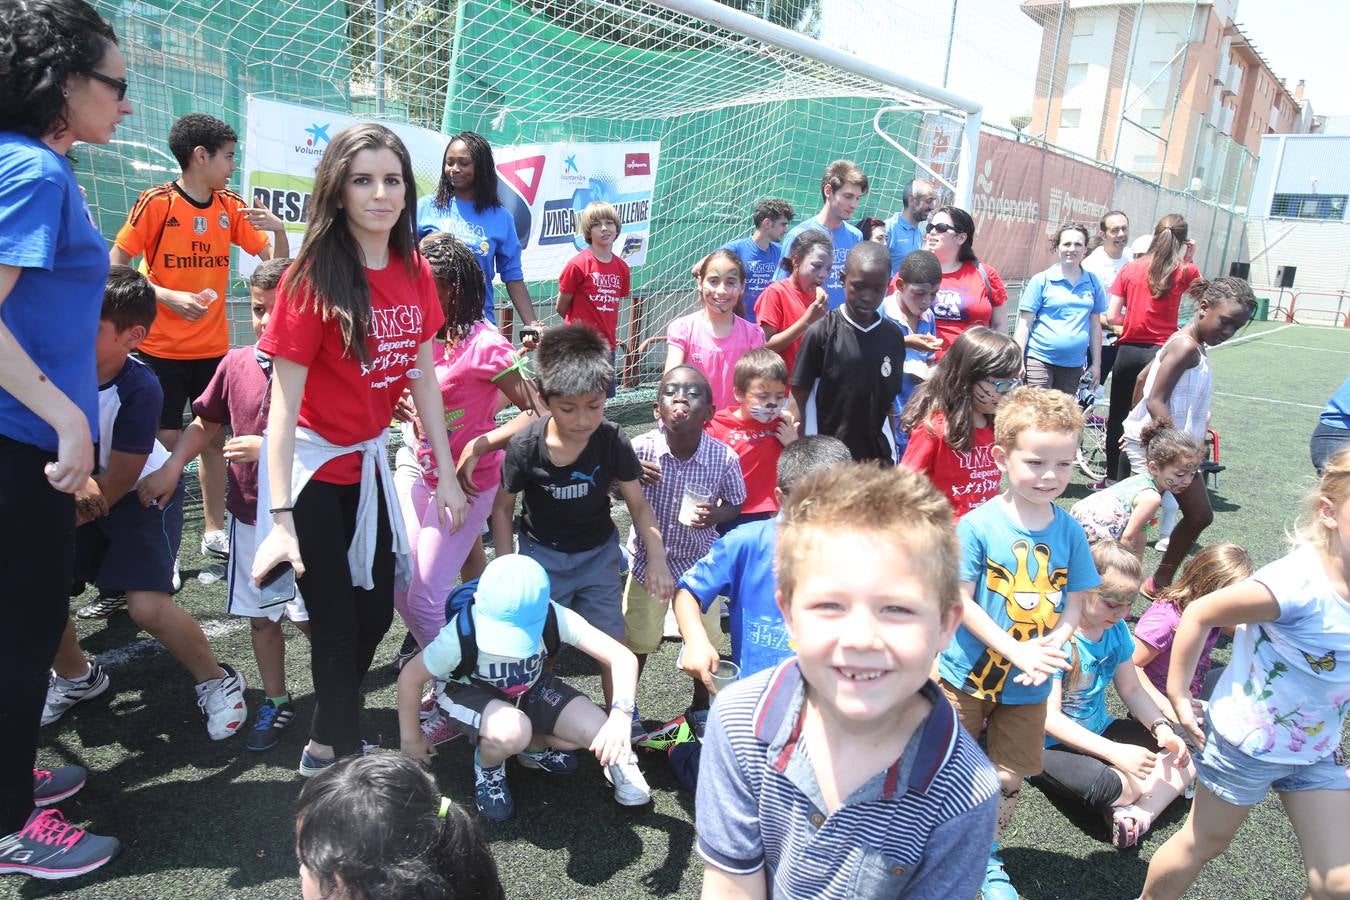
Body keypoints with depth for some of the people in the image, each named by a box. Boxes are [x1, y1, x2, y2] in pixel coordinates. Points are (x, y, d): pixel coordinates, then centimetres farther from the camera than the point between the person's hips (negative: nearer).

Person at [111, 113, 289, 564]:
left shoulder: (231, 206, 4)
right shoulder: (156, 203, -9)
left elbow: (276, 263, 6)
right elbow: (115, 266, -8)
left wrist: (278, 229, -14)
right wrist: (168, 296, -21)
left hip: (213, 346, 5)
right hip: (161, 348, -4)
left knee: (214, 437, 10)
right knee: (166, 441, -2)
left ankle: (214, 531, 21)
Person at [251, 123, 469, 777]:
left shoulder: (414, 273, -3)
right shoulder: (313, 279, -20)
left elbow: (423, 378, 4)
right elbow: (285, 400, -22)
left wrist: (447, 474, 5)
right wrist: (280, 519, -27)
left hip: (368, 459, 6)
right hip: (312, 465, -6)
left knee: (376, 612, 14)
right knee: (337, 623, 3)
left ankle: (326, 738, 38)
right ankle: (340, 748, 27)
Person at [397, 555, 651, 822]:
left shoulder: (554, 617, -31)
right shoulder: (462, 633, -35)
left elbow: (623, 657, -32)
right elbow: (410, 677, -18)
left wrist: (620, 716, -48)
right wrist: (411, 738, -5)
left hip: (529, 686, 3)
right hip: (472, 690, -3)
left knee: (599, 733, -19)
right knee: (513, 732, -37)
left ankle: (534, 748, 13)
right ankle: (487, 768, 0)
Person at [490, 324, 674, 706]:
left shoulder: (613, 441, -21)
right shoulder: (525, 448, -23)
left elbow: (639, 506, -10)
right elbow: (503, 509, -7)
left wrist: (658, 559, -20)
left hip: (598, 551, 1)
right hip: (543, 554, -1)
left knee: (613, 640, 6)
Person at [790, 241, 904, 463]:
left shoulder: (893, 336, 3)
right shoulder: (821, 333, -8)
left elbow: (890, 402, 10)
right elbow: (799, 397, -3)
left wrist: (890, 452, 6)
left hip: (877, 455, 3)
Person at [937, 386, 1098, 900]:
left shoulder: (1068, 530, -5)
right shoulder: (977, 526, -17)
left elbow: (1075, 602, 1)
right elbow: (961, 601, -17)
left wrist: (1051, 647, -17)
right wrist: (1016, 651, -24)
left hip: (1029, 685, 4)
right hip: (967, 674, -3)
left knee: (1008, 779, 16)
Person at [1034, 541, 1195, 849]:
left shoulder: (1116, 628, -2)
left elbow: (1132, 689, 9)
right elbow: (1049, 717, -25)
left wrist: (1162, 729, -9)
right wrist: (1115, 752, -31)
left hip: (1100, 731, 8)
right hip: (1052, 746, -8)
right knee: (1105, 785, -35)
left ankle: (1139, 815, -20)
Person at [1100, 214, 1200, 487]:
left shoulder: (1130, 268, 0)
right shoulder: (1184, 271, -3)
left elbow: (1112, 317, -2)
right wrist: (1188, 259, 15)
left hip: (1128, 351, 2)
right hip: (1161, 352, -2)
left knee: (1118, 418, 14)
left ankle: (1112, 477, 25)